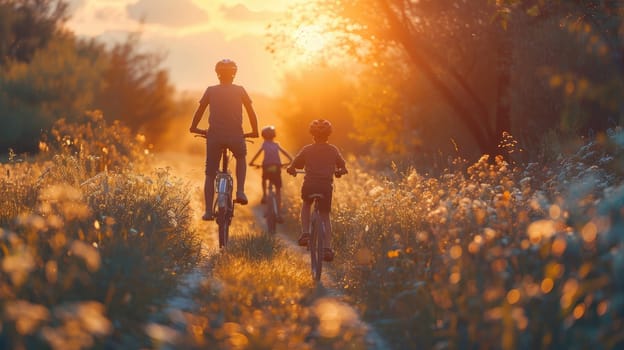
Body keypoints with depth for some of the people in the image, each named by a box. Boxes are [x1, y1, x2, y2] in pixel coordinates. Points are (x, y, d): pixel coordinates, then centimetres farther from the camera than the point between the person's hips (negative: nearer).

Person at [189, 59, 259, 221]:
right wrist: (254, 131, 20)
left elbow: (199, 111, 10)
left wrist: (194, 128, 25)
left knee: (210, 174, 9)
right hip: (236, 136, 0)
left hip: (214, 135, 0)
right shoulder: (240, 90, 5)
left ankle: (208, 211, 1)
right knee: (241, 158, 30)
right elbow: (251, 112, 8)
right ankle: (240, 191, 11)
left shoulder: (211, 90, 6)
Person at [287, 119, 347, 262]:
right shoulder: (333, 150, 6)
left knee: (306, 205, 30)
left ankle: (305, 233, 12)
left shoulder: (307, 150, 1)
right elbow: (342, 167, 16)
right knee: (325, 217, 10)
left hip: (309, 186, -1)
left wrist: (291, 170, 28)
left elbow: (295, 164, 6)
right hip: (326, 187, 1)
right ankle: (327, 248, -3)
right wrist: (339, 172, 38)